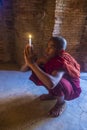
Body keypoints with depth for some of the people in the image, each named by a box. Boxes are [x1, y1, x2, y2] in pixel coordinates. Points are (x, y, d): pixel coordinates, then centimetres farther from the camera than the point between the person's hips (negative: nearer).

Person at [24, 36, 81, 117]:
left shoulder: (62, 62, -35)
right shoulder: (47, 58, -14)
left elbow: (51, 83, -55)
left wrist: (32, 63, -49)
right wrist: (29, 62, -33)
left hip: (72, 89, -6)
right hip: (55, 86, 7)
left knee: (52, 79, -37)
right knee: (38, 72, -10)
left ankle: (61, 102, -6)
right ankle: (52, 94, 10)